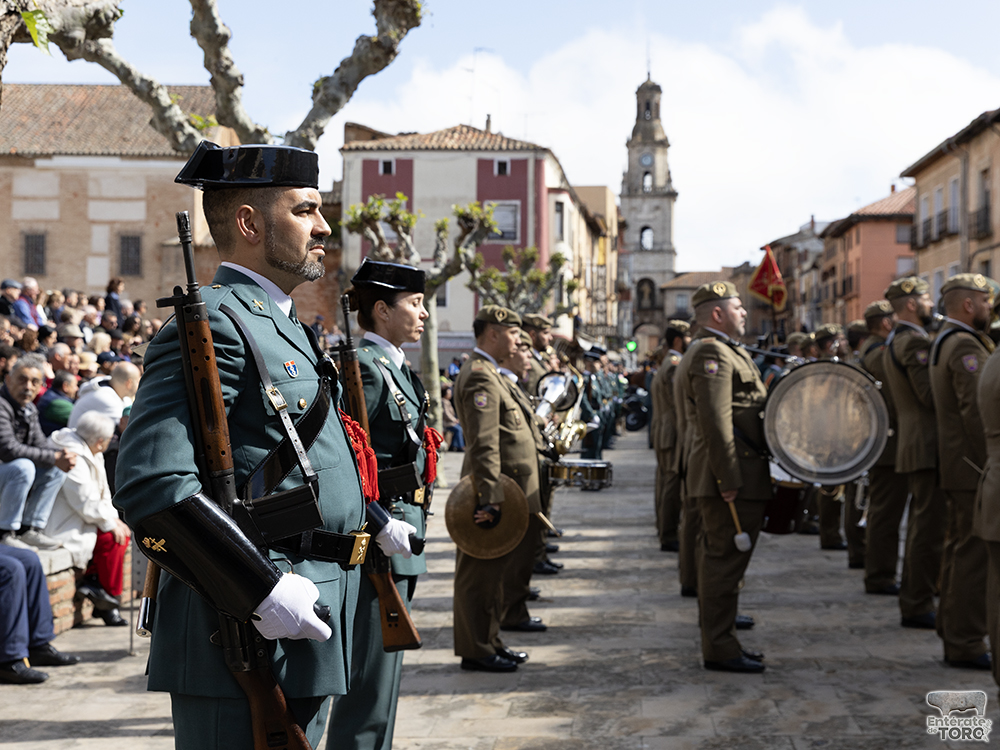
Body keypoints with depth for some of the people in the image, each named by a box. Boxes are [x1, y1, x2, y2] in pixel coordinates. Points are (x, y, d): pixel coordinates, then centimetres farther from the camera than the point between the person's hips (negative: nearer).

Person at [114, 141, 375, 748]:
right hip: (247, 632, -10)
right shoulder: (215, 323, -15)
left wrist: (374, 523, 15)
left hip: (308, 627, 10)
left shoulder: (285, 327, 18)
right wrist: (264, 593, -26)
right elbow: (151, 483, -26)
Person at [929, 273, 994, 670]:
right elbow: (976, 411, -22)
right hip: (973, 467, -11)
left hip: (956, 464, 11)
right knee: (975, 554, -7)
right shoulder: (965, 345, -16)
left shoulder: (944, 341, 17)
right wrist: (990, 465, -20)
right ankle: (966, 643, -3)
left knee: (959, 550, 15)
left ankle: (953, 633, 23)